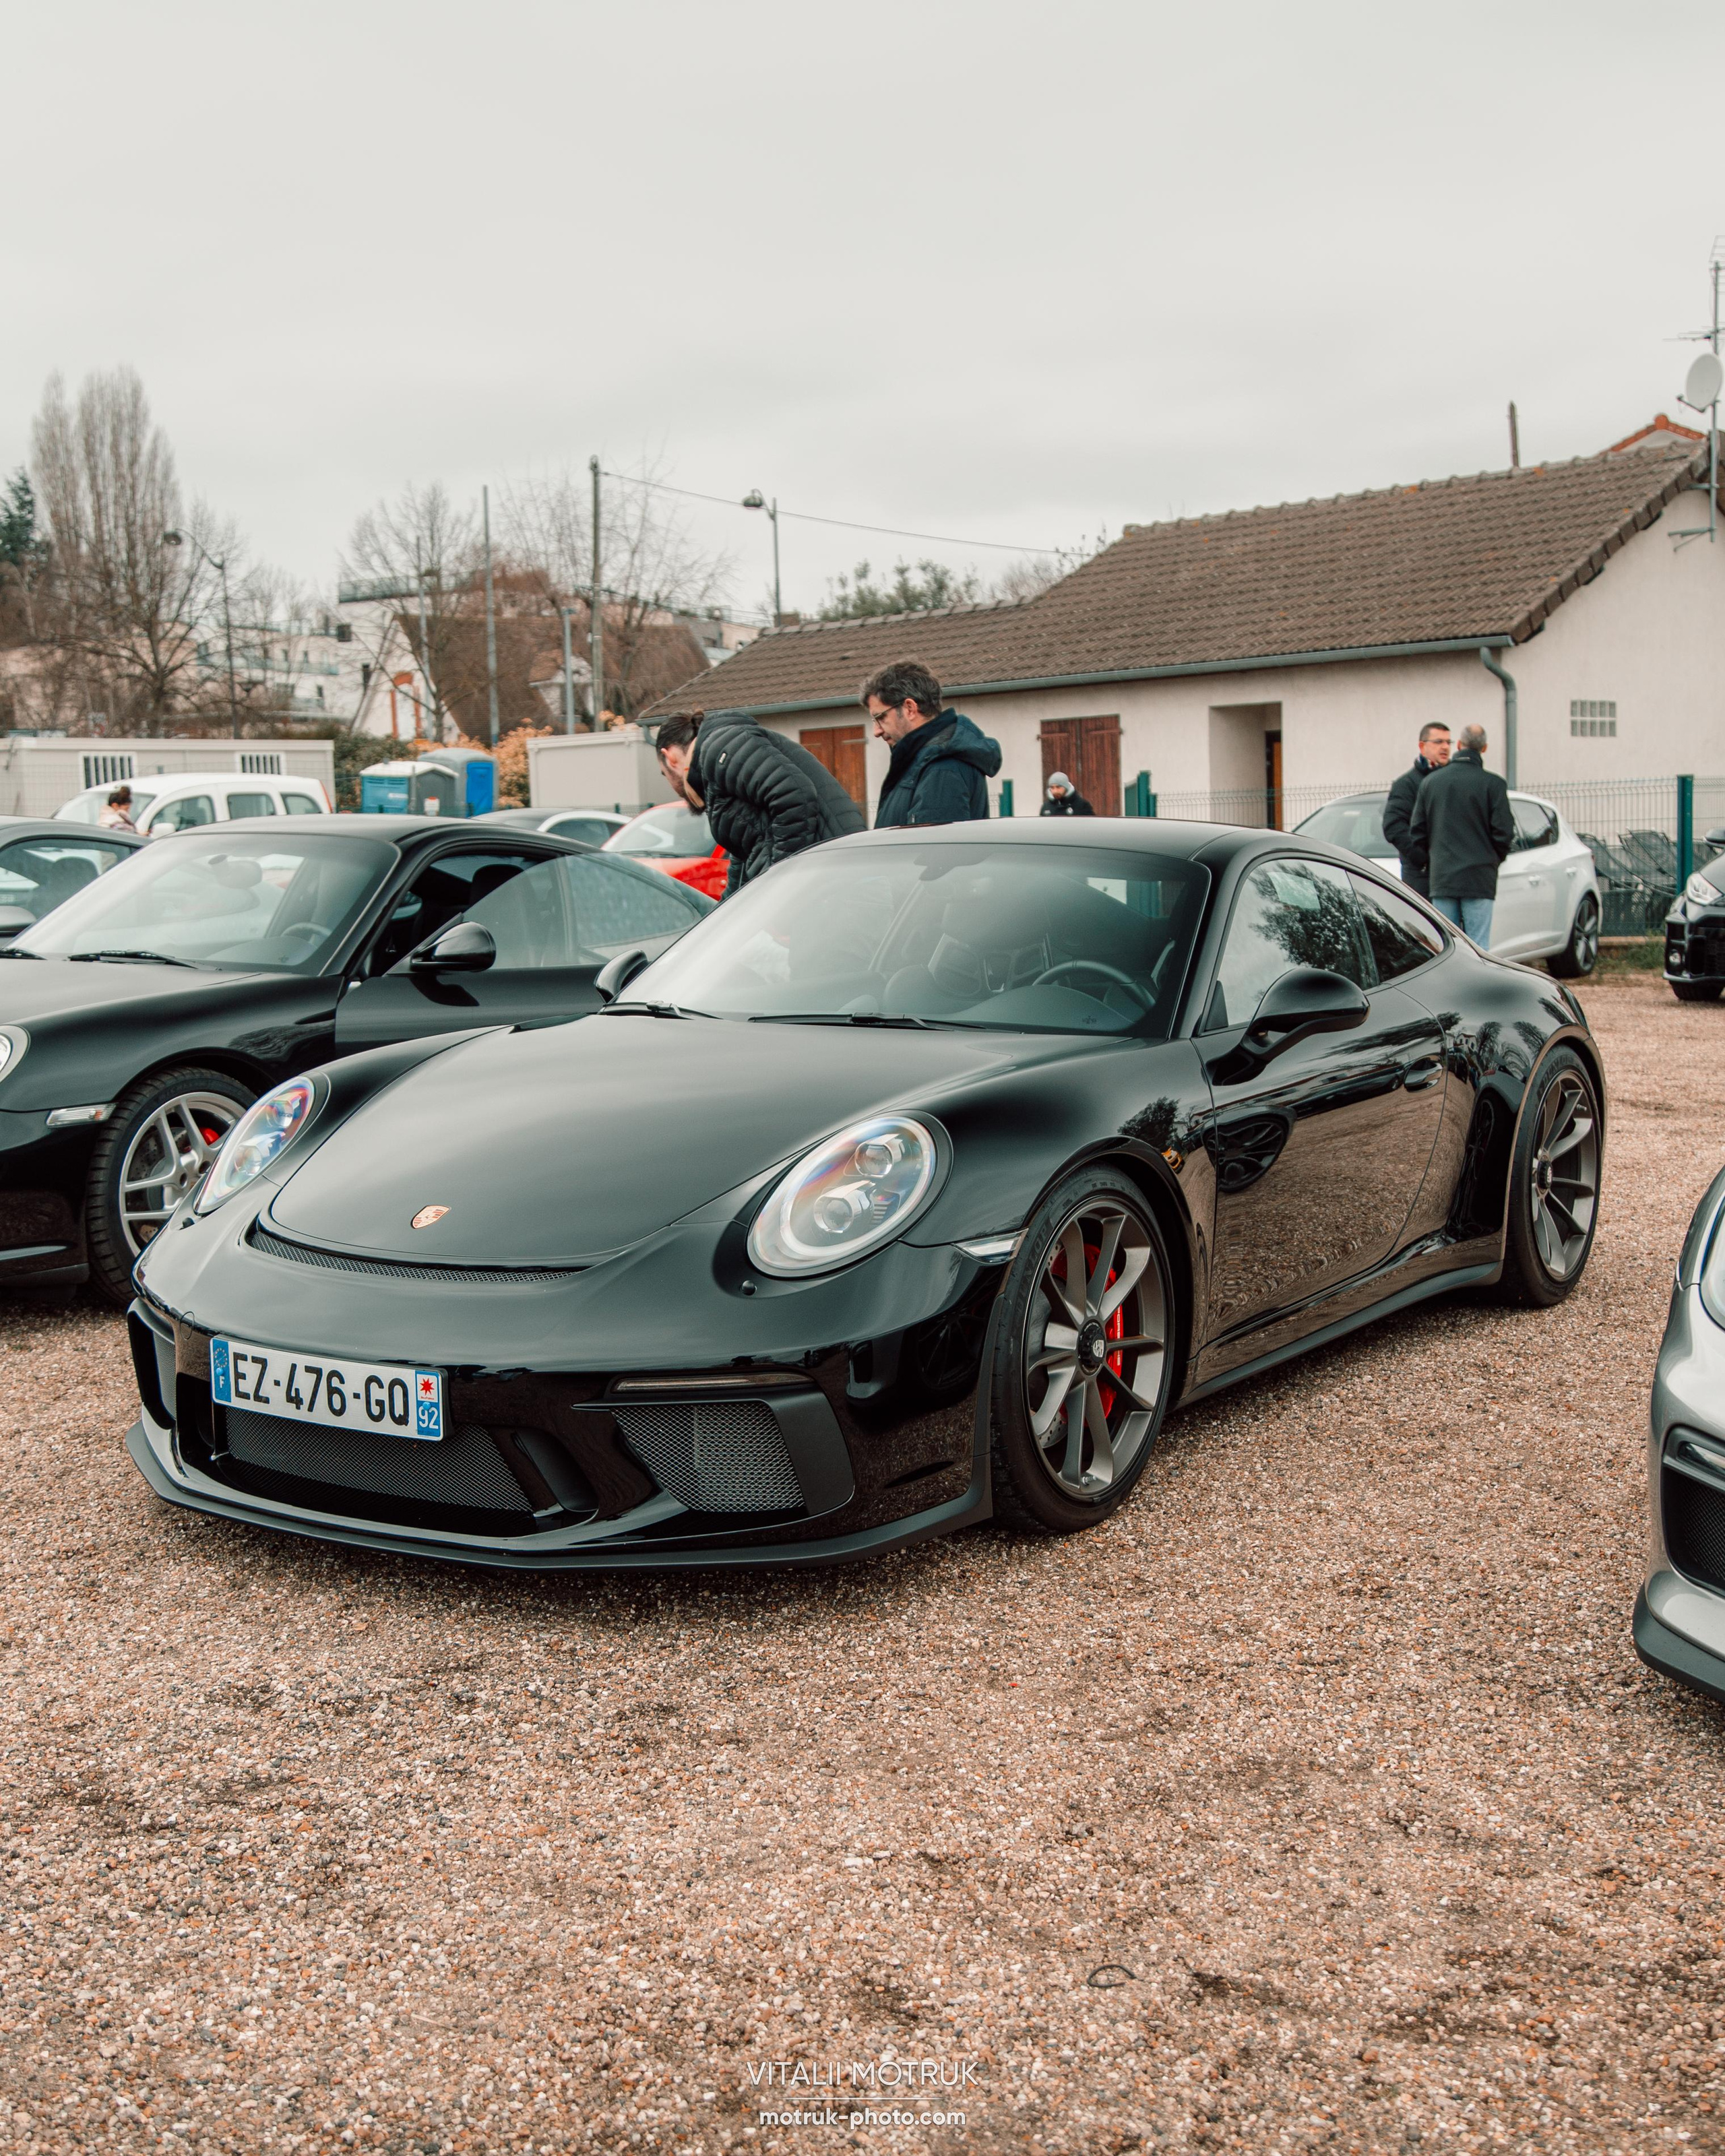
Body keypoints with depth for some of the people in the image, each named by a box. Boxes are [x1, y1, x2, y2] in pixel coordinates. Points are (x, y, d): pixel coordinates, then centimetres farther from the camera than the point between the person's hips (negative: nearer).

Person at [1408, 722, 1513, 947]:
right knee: (1478, 948, -3)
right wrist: (1493, 859, 12)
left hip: (1441, 879, 3)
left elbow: (1416, 833, 8)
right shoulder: (1492, 784, -6)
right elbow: (1504, 832, -6)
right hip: (1479, 879, -3)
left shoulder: (1430, 782, 6)